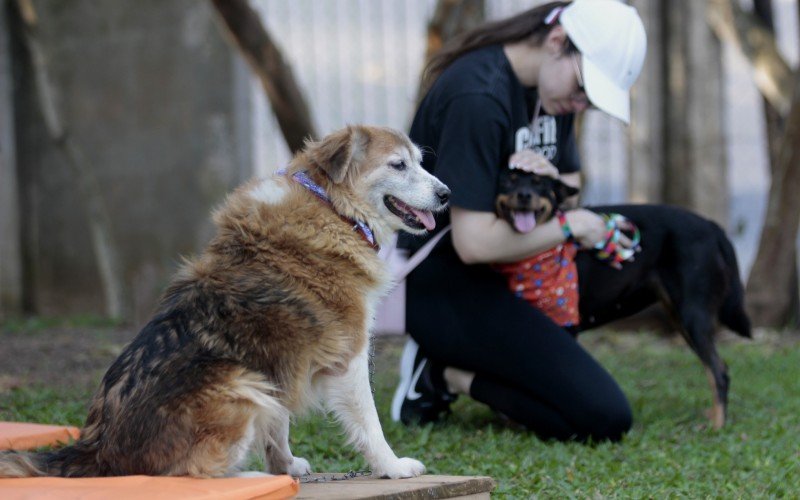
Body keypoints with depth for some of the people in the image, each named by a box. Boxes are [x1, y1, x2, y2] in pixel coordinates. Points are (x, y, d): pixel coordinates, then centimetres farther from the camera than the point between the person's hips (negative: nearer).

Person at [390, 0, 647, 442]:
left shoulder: (554, 85, 4)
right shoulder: (479, 97, -25)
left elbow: (572, 184, 15)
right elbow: (474, 243, -27)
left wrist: (553, 181, -10)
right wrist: (570, 226, -14)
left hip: (492, 278, 10)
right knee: (606, 418, -18)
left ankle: (444, 370, 14)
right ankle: (452, 377, -6)